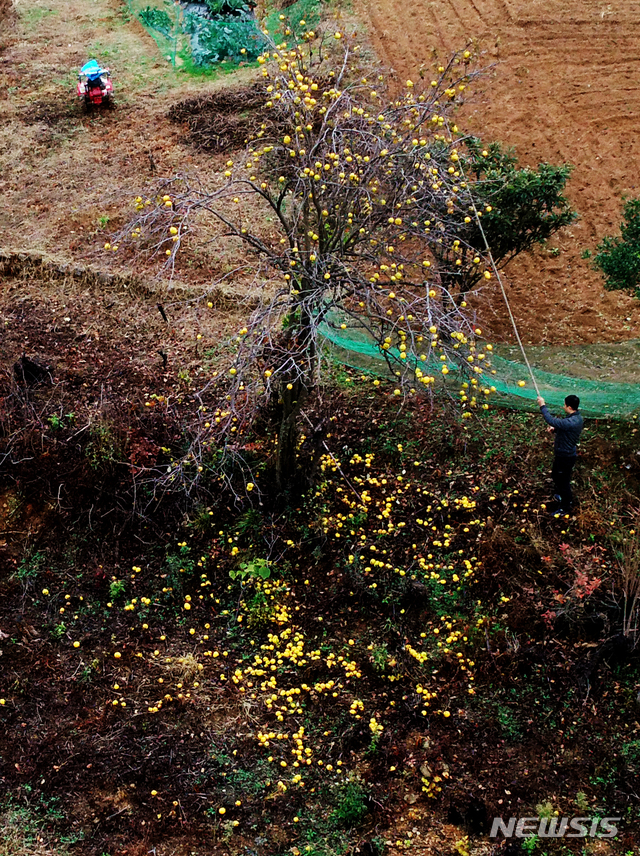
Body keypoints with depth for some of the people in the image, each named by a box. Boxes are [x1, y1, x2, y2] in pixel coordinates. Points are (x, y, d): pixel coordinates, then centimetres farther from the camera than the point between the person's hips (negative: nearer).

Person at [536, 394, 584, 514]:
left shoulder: (571, 422, -36)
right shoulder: (577, 417, -3)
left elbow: (551, 420, -34)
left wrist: (542, 405, -23)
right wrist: (555, 429, -4)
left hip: (565, 456, -10)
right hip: (562, 454, 10)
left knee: (563, 480, 9)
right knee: (556, 474, 29)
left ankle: (565, 506, 27)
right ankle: (562, 495, 51)